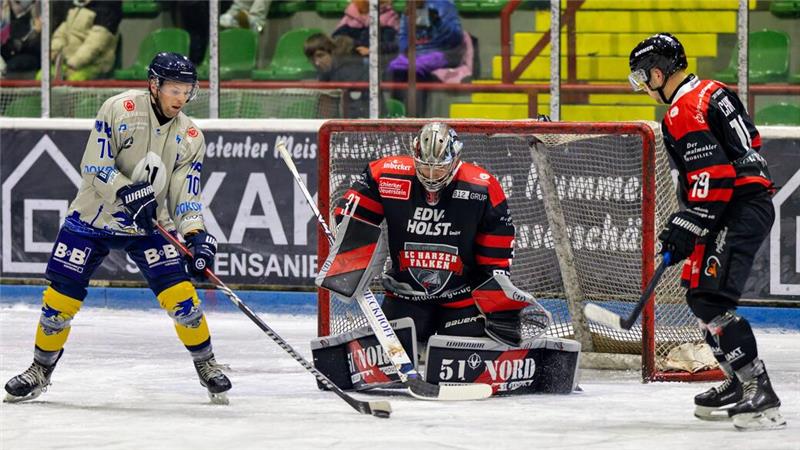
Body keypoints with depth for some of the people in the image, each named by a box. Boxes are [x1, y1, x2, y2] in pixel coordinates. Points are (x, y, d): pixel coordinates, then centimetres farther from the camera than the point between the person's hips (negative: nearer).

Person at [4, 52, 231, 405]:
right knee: (62, 297, -3)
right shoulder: (121, 109, -15)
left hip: (147, 226, 2)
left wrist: (196, 236, -20)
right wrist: (127, 193, -30)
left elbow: (186, 195, -4)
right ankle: (41, 370, 16)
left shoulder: (190, 138, -3)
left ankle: (206, 364, 8)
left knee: (180, 294, -11)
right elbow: (95, 166, -18)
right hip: (93, 217, -2)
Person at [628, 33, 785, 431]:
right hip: (753, 201, 11)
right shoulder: (714, 92, 16)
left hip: (737, 214, -11)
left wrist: (689, 225, -18)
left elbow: (711, 173, -22)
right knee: (699, 293, 19)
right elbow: (750, 142, 23)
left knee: (710, 299, -17)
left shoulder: (683, 113, -14)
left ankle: (760, 394, -23)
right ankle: (739, 382, 25)